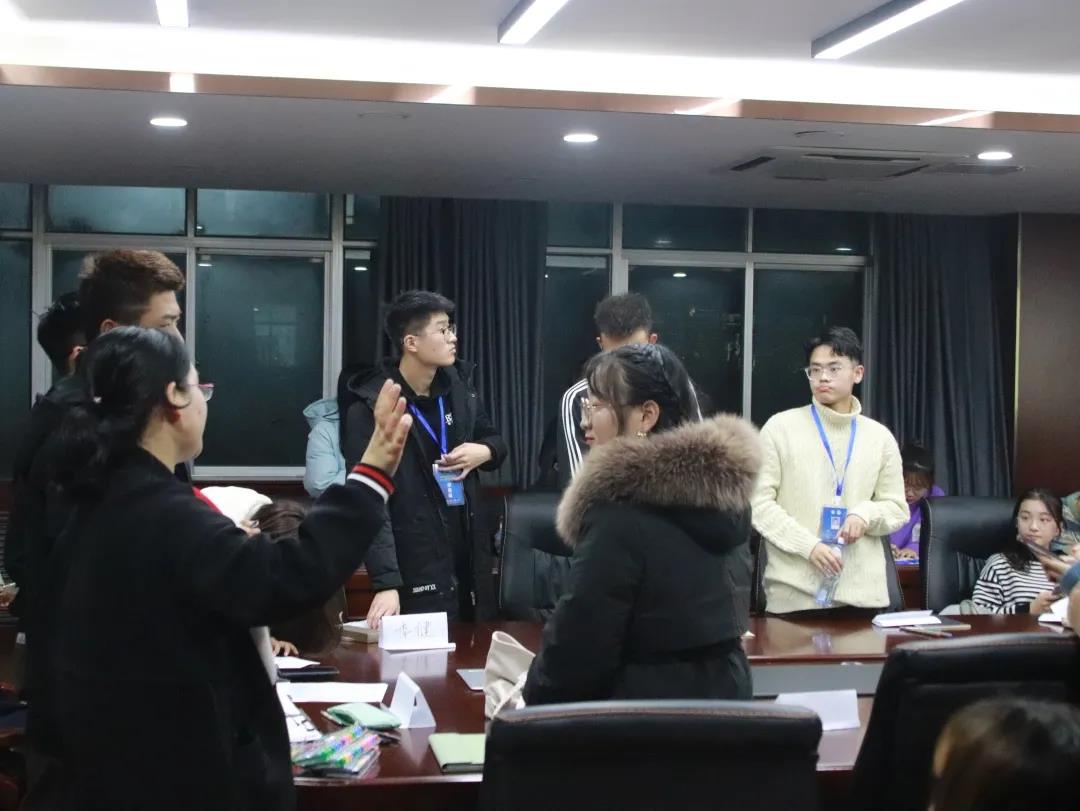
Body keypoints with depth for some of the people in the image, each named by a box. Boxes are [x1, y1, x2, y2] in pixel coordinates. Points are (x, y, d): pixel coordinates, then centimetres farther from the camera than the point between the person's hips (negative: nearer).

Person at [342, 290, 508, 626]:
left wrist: (484, 451, -4)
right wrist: (386, 584, -29)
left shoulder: (458, 386, 5)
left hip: (471, 560, 6)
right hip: (417, 572, -6)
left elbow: (495, 440, 22)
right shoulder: (371, 408, -13)